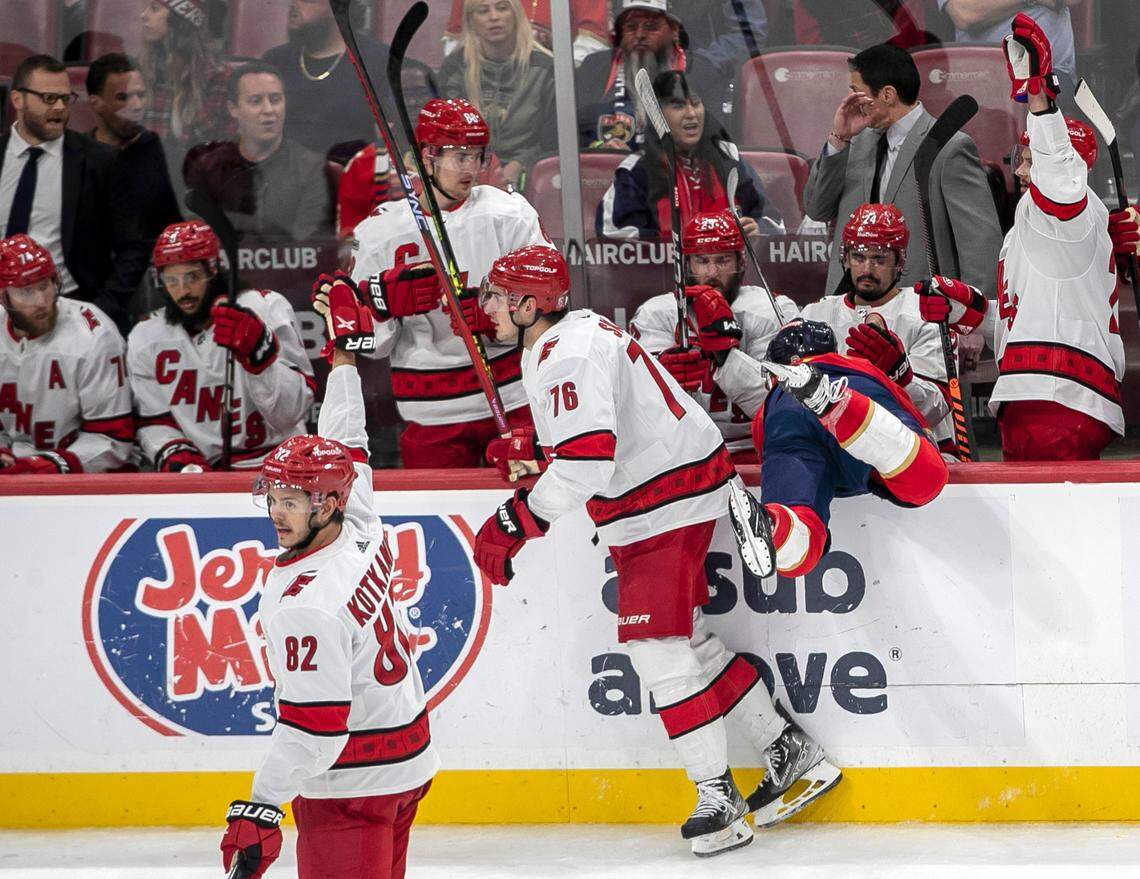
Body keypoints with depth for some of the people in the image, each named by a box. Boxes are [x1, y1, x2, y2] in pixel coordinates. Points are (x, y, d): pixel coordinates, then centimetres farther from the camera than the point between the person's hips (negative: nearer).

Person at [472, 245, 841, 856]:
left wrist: (514, 524, -28)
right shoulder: (568, 335, 13)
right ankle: (789, 752, 20)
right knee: (687, 638, 14)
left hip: (666, 501, -11)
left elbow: (586, 464, -32)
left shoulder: (568, 357, -22)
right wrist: (532, 447, 14)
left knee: (656, 645, -11)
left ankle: (718, 798, -7)